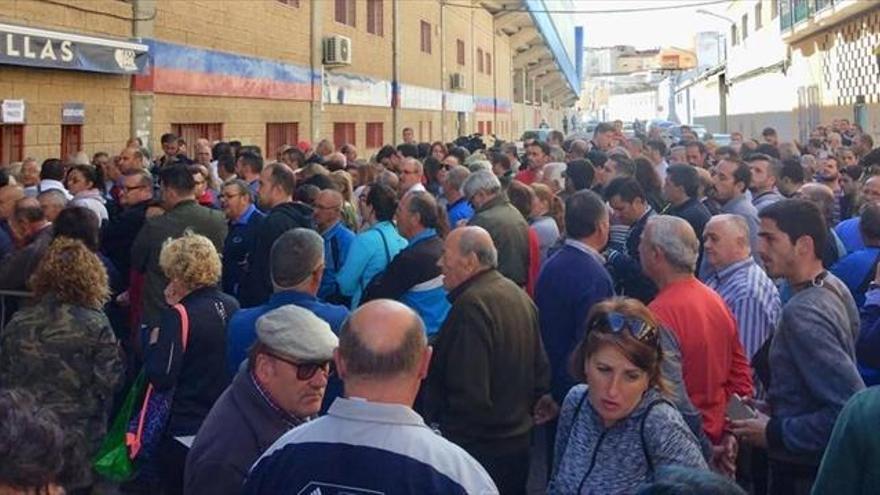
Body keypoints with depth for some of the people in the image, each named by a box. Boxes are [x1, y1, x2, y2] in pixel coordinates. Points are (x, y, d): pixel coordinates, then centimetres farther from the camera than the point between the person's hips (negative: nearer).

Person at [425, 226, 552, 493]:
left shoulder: (472, 305, -23)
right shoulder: (518, 294, 8)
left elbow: (470, 395, -27)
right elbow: (540, 367, 15)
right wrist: (531, 404, 23)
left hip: (481, 450, -9)